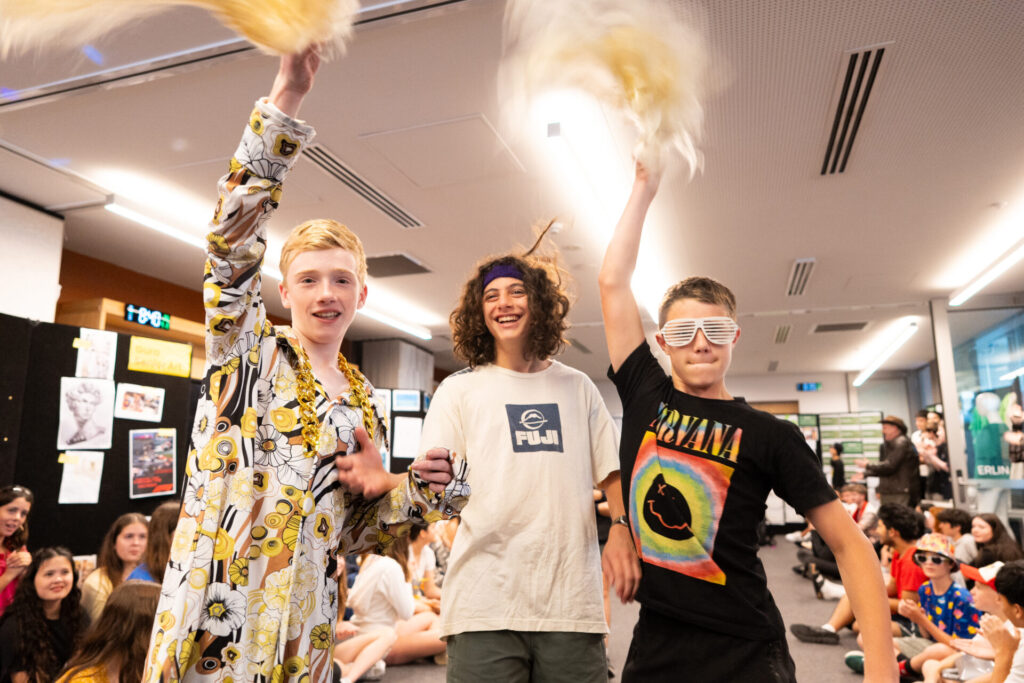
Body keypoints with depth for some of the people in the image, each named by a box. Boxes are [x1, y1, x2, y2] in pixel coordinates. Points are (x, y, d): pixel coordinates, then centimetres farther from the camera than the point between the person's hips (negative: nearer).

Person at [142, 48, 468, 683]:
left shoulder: (368, 404, 8)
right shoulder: (245, 350, -1)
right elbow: (232, 240, -17)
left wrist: (421, 490, -7)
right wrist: (284, 102, -24)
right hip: (210, 629, -3)